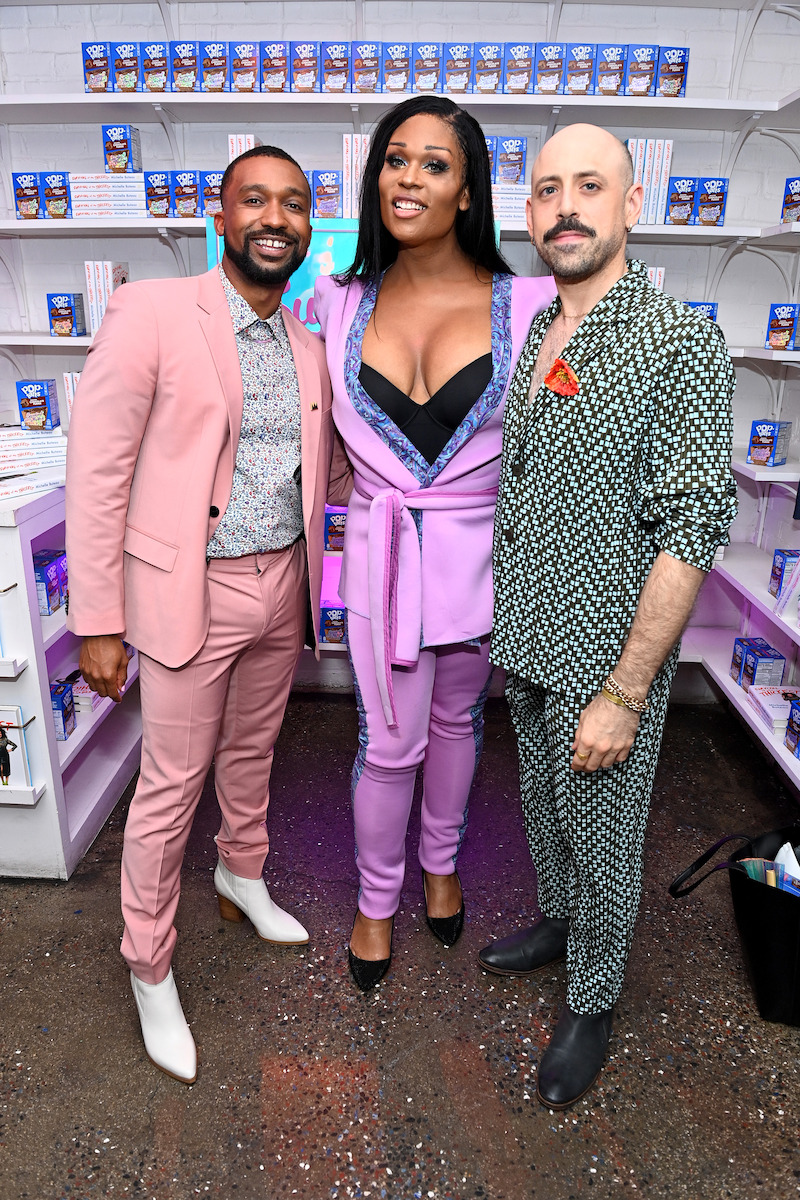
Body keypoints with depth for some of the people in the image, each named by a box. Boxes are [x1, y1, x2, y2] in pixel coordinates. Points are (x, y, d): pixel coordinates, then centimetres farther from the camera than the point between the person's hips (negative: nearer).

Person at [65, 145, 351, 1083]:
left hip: (282, 586, 6)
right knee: (171, 786, 5)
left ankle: (242, 878, 49)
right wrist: (97, 621, -14)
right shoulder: (149, 313, -11)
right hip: (191, 592, -5)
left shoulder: (309, 347, 7)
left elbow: (328, 472, 16)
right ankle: (150, 971, 28)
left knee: (251, 753, 23)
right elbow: (97, 472, -13)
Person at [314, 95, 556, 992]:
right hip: (382, 549, 0)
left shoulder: (524, 304, -7)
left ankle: (440, 864, 45)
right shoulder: (341, 303, -1)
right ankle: (376, 898, 33)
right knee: (390, 741, 7)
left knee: (456, 718, 19)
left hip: (480, 545, 0)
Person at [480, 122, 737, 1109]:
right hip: (524, 644, 7)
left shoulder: (680, 345, -17)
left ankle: (591, 1000, 37)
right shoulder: (534, 340, 7)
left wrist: (624, 695, -21)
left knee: (601, 838, 13)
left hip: (606, 657, -6)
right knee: (543, 807, 25)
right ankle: (557, 921, 51)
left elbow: (689, 534, -20)